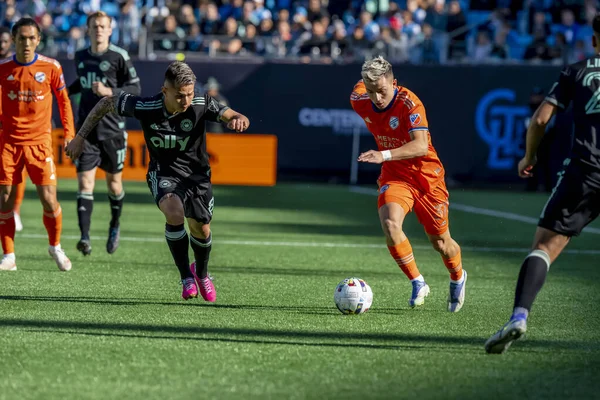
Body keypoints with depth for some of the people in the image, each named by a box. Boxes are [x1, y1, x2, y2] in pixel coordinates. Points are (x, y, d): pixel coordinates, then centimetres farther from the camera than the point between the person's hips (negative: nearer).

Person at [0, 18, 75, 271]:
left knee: (49, 200, -4)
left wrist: (69, 133, 4)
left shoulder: (51, 67, -3)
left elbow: (63, 100, 8)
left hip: (39, 142, -1)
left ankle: (55, 247, 21)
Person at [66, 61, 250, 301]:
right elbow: (107, 103, -7)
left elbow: (235, 118, -23)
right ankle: (186, 277, -13)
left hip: (196, 172, 2)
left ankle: (201, 273, 43)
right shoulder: (145, 108, -22)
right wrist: (80, 137, -4)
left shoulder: (201, 104, -21)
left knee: (201, 229, 7)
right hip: (163, 171, -2)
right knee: (174, 212, -30)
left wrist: (238, 120, -49)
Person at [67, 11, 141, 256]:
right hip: (86, 129, 2)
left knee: (113, 181, 10)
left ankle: (114, 227, 36)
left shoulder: (119, 57, -6)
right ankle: (85, 238, -16)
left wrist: (109, 91, -21)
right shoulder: (80, 57, 8)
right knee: (85, 182, -10)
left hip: (112, 130, -2)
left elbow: (136, 88, -7)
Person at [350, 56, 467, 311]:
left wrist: (385, 155, -50)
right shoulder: (359, 101, -10)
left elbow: (421, 146, -38)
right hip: (394, 176, 3)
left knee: (440, 242, 8)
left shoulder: (409, 103, -26)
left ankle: (457, 279, 41)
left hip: (426, 176, -3)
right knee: (390, 225, -27)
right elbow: (359, 88, 17)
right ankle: (417, 284, -10)